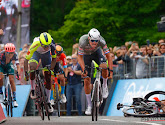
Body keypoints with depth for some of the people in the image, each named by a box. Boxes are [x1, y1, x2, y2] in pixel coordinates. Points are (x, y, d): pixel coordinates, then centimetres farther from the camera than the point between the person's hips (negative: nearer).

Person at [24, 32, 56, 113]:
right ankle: (32, 90, -11)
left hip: (46, 55, 2)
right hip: (36, 53, -2)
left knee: (48, 77, -1)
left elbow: (54, 58, -21)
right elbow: (26, 59, -35)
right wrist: (26, 72, -42)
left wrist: (51, 69, -31)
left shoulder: (52, 44, -35)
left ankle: (48, 102, 11)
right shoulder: (35, 44, -41)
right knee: (33, 67, -32)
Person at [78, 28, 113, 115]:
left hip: (96, 52, 0)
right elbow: (80, 57, -26)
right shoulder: (83, 41, -37)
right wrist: (83, 70, -37)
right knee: (87, 80, -7)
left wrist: (111, 71, -33)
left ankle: (104, 86, -4)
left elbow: (108, 56, -26)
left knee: (104, 66, -32)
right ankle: (89, 105, 5)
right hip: (86, 55, 0)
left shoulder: (101, 41, -34)